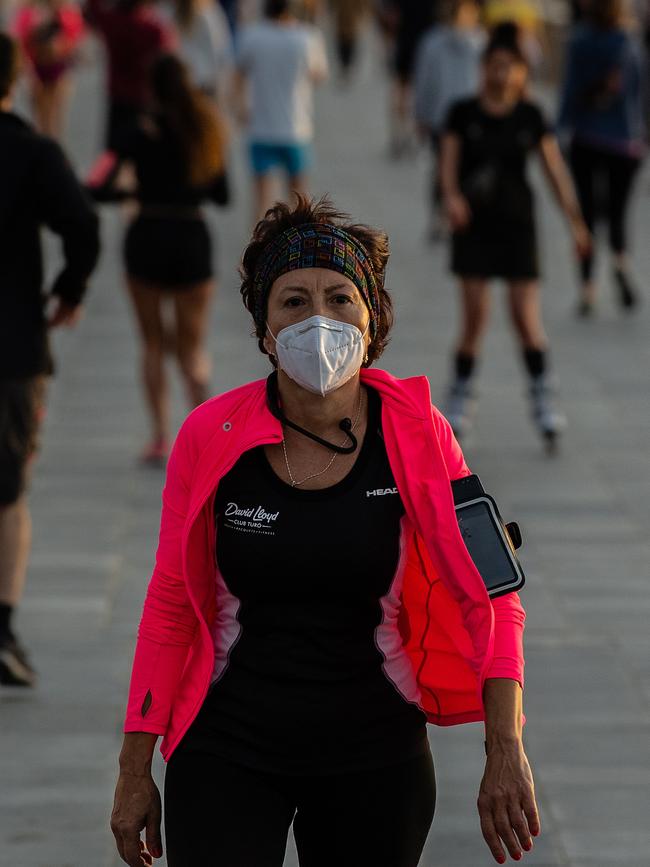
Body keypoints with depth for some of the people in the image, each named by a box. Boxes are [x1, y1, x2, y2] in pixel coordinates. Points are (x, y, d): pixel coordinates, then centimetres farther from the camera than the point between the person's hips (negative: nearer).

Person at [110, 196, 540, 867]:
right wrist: (135, 771, 2)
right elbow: (169, 609, 1)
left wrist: (506, 753, -14)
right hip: (227, 755, -1)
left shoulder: (415, 435, -7)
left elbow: (492, 598, -5)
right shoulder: (210, 437, -7)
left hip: (375, 757, 1)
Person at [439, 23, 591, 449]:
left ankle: (543, 396, 9)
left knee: (526, 315, -3)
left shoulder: (531, 117, 0)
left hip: (517, 224, 0)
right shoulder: (464, 114, -2)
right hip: (474, 224, 0)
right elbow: (449, 164, -7)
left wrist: (576, 223, -4)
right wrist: (453, 197, -28)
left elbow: (556, 170, 1)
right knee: (476, 315, -4)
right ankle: (461, 395, 9)